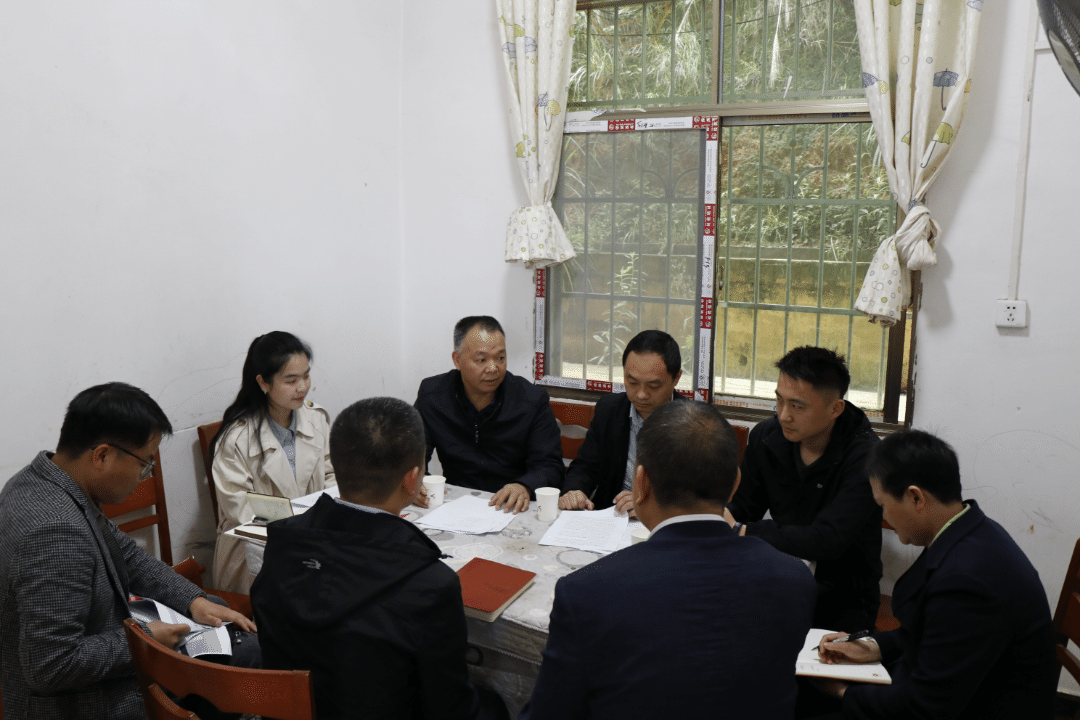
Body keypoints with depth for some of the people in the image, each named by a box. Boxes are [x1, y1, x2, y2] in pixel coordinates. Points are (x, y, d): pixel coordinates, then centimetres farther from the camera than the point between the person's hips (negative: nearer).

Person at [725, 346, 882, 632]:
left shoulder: (866, 457, -18)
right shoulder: (765, 436, 0)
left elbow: (828, 541, -27)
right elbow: (740, 509, 7)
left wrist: (740, 531, -28)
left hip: (844, 598, -4)